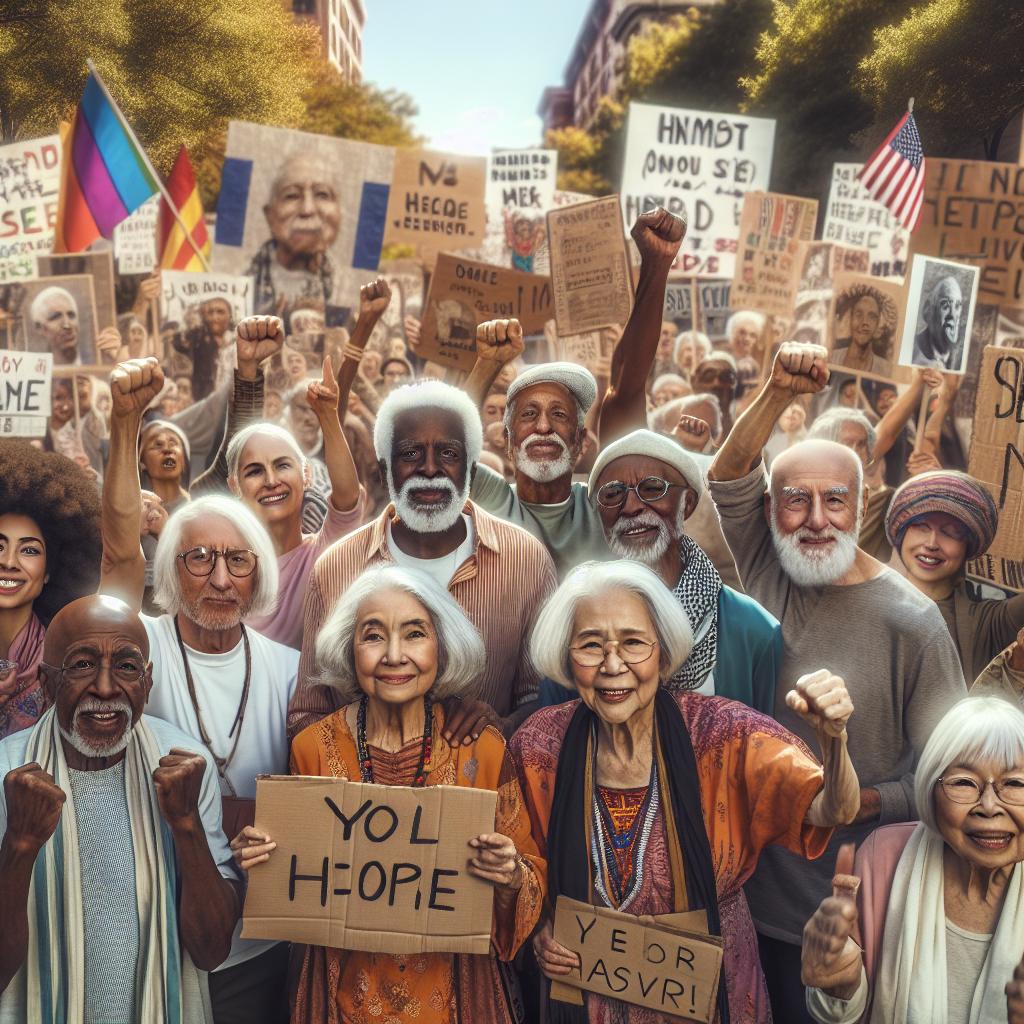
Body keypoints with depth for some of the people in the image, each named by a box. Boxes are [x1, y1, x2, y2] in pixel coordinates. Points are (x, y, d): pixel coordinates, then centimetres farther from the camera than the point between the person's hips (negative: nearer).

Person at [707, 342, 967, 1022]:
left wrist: (865, 801, -25)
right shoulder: (769, 574, -3)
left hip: (847, 896, -4)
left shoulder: (912, 622, -16)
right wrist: (779, 393, -28)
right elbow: (728, 478, -16)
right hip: (753, 879, 4)